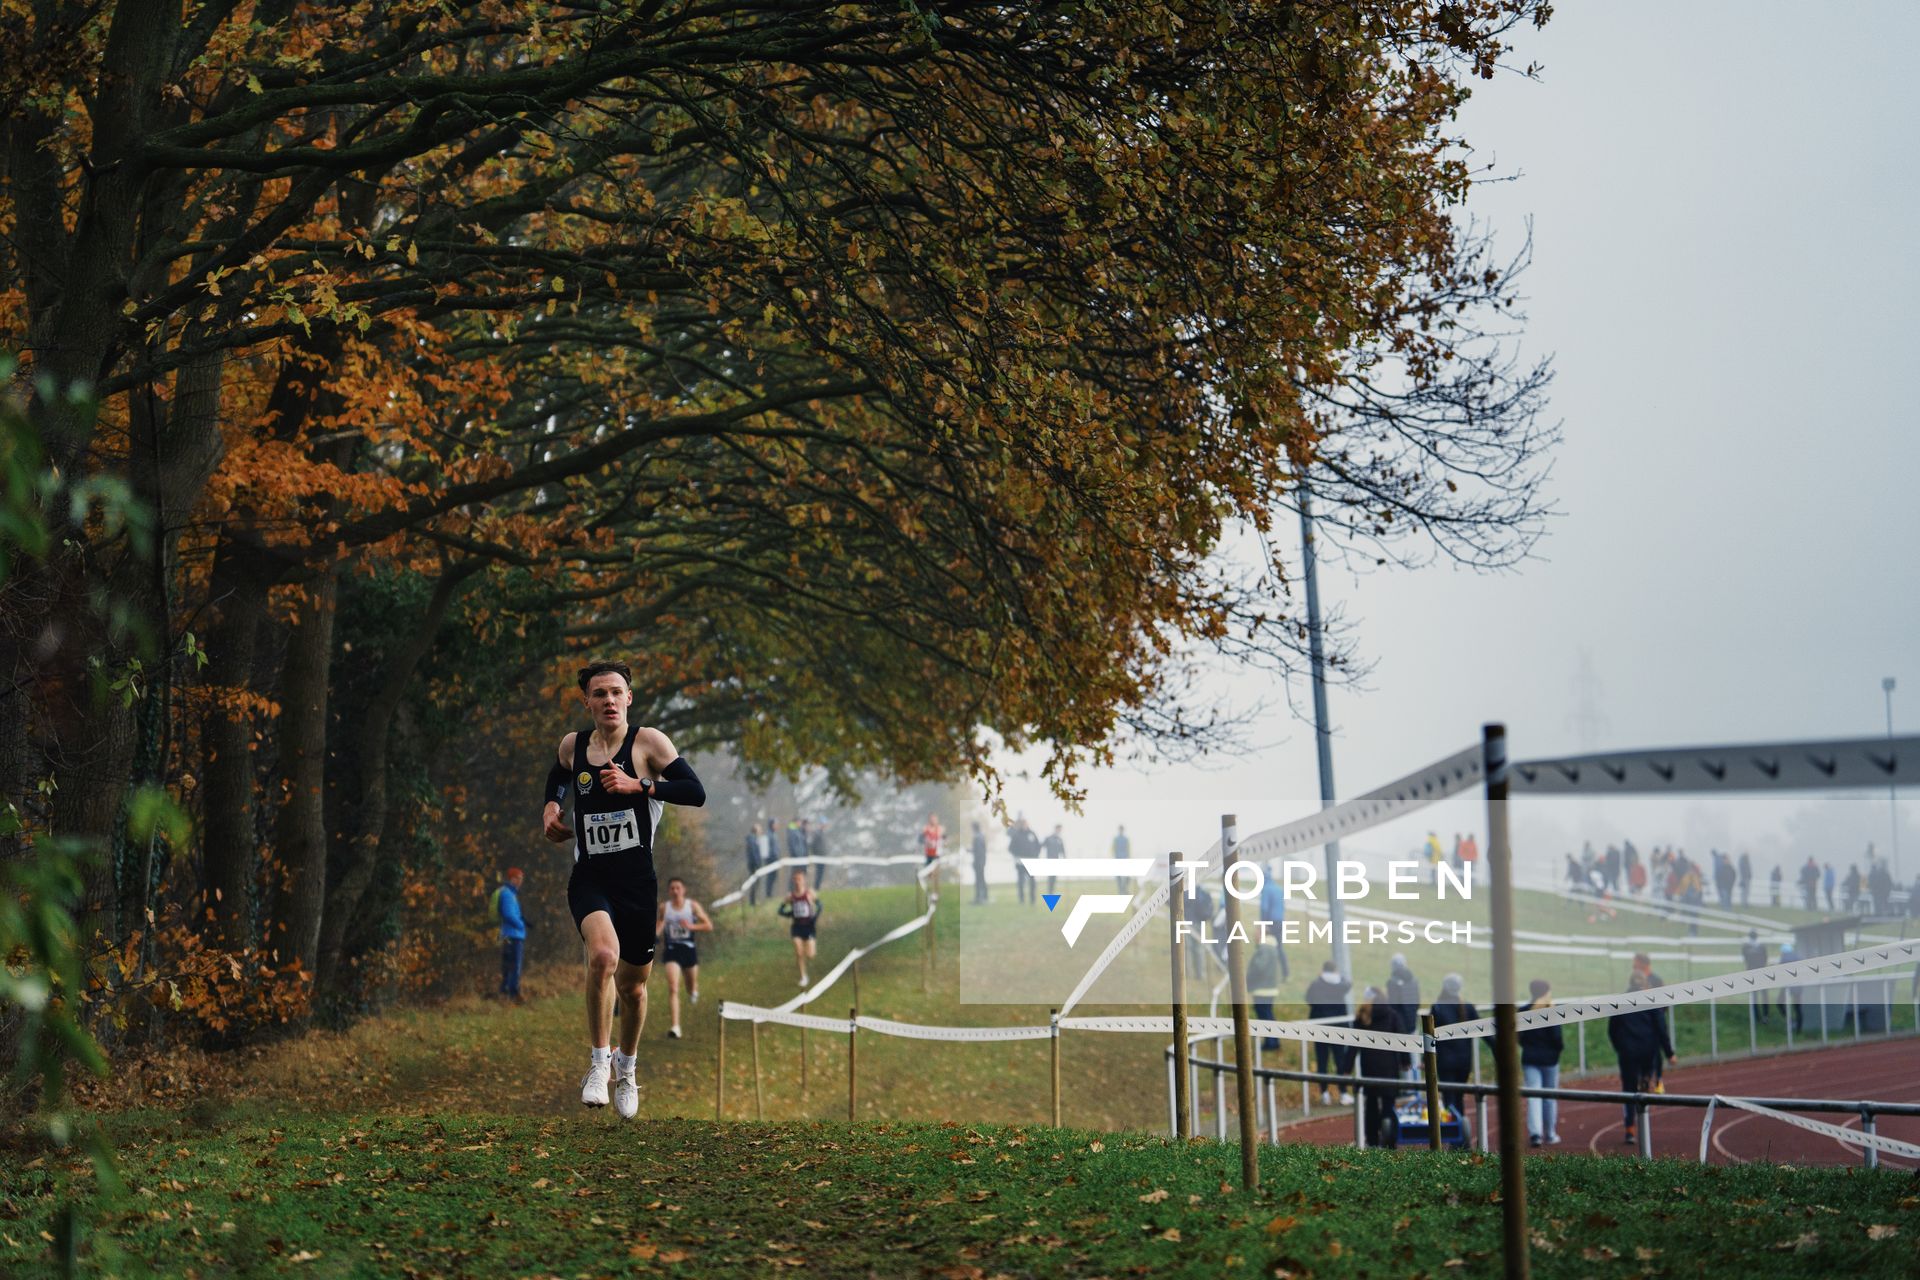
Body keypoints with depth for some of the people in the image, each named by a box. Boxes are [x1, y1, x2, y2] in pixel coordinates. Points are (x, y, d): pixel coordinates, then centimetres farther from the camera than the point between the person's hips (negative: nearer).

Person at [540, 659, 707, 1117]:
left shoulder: (648, 741, -6)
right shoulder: (571, 745, 5)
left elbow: (696, 792, -15)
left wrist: (639, 785, -24)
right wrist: (551, 807, 10)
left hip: (638, 880, 0)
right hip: (589, 878, 0)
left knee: (633, 987, 12)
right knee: (603, 955, -30)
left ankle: (626, 1067, 41)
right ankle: (599, 1062, -15)